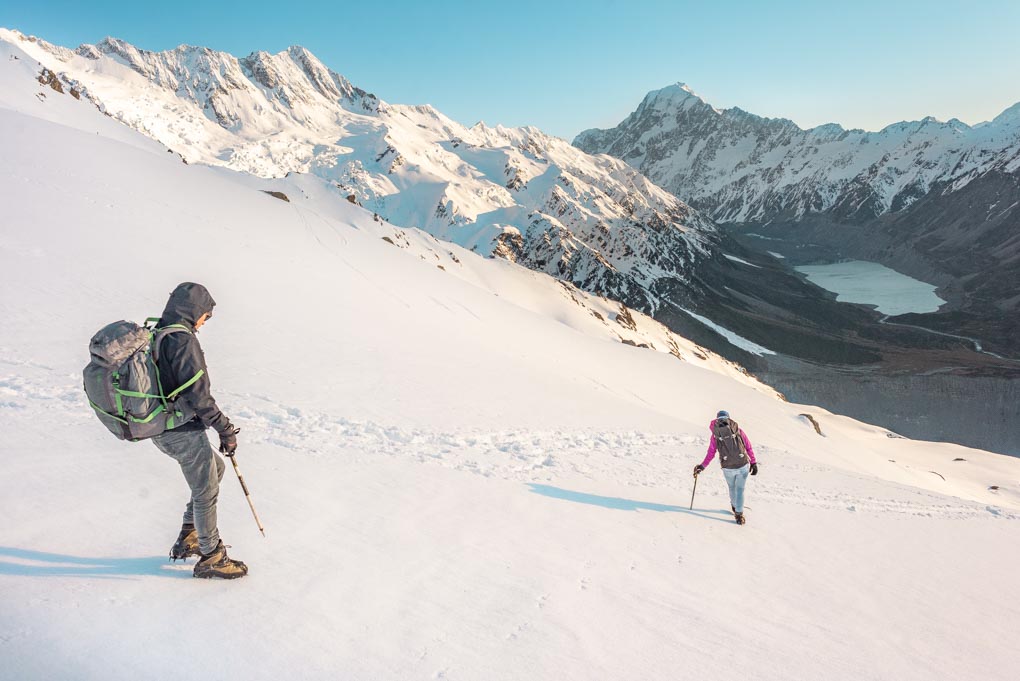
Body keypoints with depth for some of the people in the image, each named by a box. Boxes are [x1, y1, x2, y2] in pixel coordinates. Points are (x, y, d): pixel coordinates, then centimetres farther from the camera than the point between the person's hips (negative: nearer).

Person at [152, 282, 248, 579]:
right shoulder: (183, 340, -21)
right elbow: (197, 395, -25)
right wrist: (225, 429, -17)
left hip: (160, 431, 9)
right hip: (184, 432, -9)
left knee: (215, 467, 25)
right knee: (206, 491, 6)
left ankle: (188, 537, 30)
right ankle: (211, 557, 21)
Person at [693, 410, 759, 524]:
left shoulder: (715, 434, 2)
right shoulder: (738, 430, 2)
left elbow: (711, 453, 3)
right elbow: (749, 447, 3)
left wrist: (702, 466, 13)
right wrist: (753, 463, 10)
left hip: (728, 468, 1)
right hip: (743, 465, -1)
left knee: (732, 487, 27)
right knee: (739, 489, 14)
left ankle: (735, 506, 46)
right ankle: (738, 514, 13)